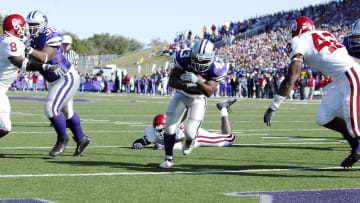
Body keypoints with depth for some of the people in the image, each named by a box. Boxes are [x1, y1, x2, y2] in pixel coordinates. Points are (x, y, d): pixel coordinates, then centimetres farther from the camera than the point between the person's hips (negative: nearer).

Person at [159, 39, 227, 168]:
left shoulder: (216, 68, -25)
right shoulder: (184, 58, -25)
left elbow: (209, 92, -29)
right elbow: (172, 81, -20)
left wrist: (199, 81, -47)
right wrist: (187, 85, -38)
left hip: (198, 100, -1)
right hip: (181, 96, 1)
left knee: (190, 132, -13)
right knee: (169, 128, -7)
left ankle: (189, 142, 27)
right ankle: (169, 158, 14)